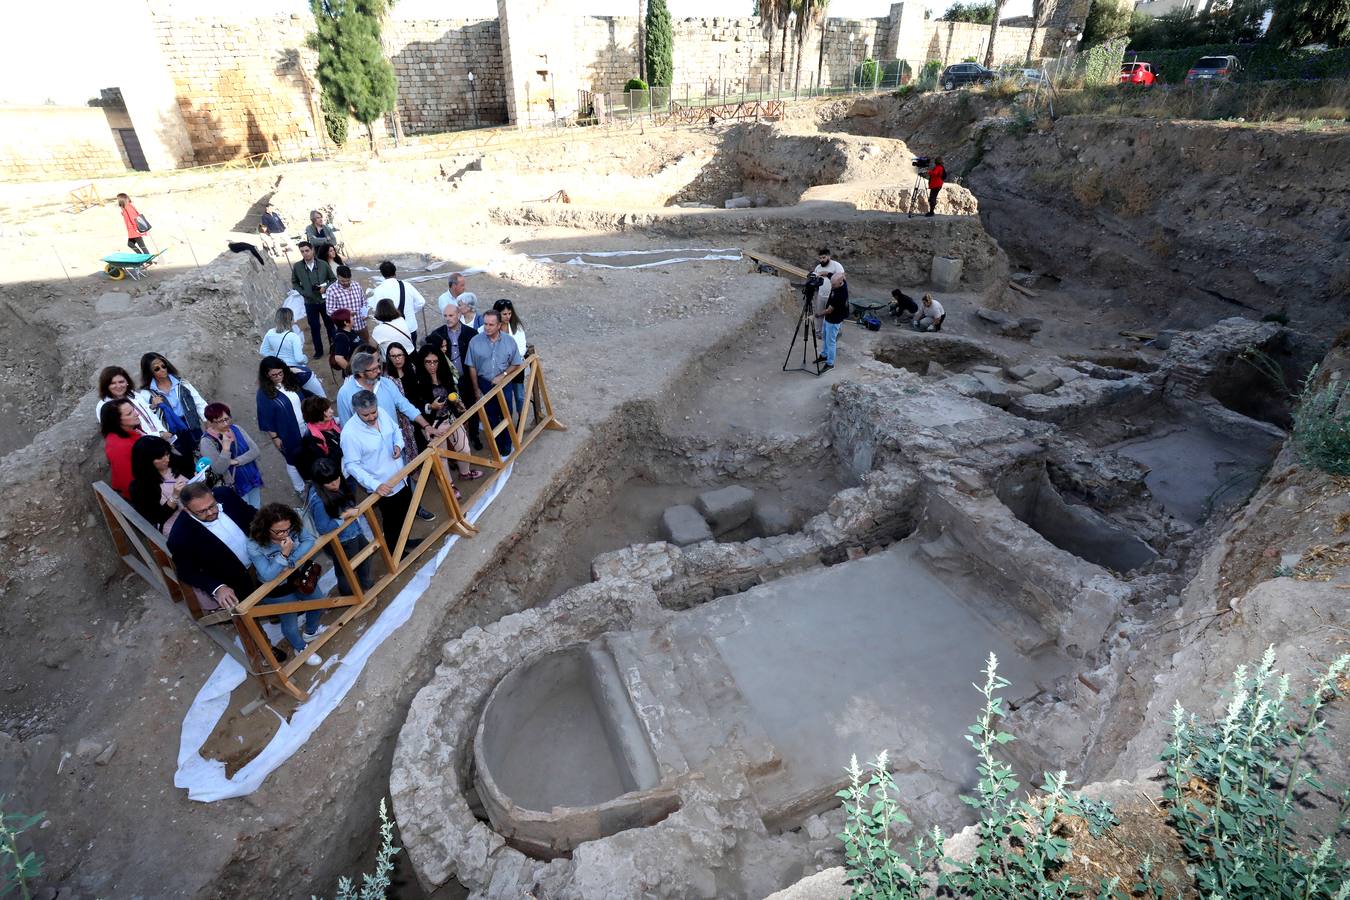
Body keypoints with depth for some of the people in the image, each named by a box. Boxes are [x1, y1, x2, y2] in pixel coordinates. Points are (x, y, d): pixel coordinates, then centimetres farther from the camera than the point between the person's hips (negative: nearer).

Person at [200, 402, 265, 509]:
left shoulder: (236, 429, -3)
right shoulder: (207, 441, -16)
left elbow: (256, 450, -6)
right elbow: (218, 469, -23)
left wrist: (235, 461, -18)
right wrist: (226, 447, -32)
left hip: (254, 480, 4)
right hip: (235, 487, -4)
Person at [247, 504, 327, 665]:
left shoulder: (294, 528, -24)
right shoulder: (254, 546, -33)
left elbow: (309, 540, -22)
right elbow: (267, 575, -33)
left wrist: (291, 561, -31)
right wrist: (284, 555, -44)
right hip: (277, 590, -5)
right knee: (290, 621, 15)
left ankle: (311, 632, 54)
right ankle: (301, 649, 45)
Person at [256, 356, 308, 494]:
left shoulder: (290, 381, -5)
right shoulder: (264, 393, -19)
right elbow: (266, 419, -14)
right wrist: (275, 438, -12)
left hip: (304, 428, 5)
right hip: (287, 435, -5)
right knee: (293, 463, 15)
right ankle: (300, 490, 33)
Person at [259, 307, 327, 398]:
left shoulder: (270, 334, -5)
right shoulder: (293, 336, -23)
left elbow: (262, 352, 6)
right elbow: (299, 359, -24)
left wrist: (277, 355, 13)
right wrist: (306, 358, -3)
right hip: (298, 371, -7)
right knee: (321, 397, 7)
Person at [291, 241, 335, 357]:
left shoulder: (323, 264, -10)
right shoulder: (297, 267, -7)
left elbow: (333, 279, 2)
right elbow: (294, 282, 8)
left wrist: (326, 287, -15)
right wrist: (302, 292, -6)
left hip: (325, 300, -1)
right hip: (310, 302, 1)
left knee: (330, 325, 12)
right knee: (314, 327, 9)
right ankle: (318, 350, 21)